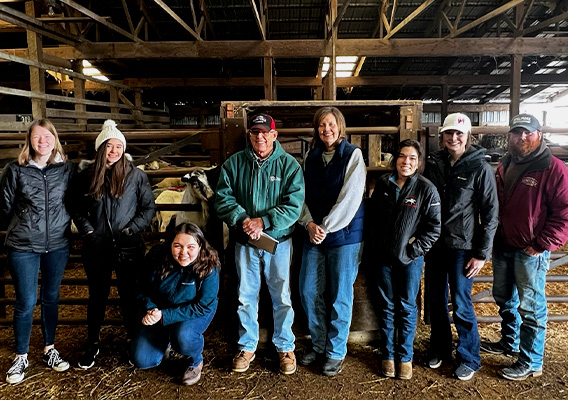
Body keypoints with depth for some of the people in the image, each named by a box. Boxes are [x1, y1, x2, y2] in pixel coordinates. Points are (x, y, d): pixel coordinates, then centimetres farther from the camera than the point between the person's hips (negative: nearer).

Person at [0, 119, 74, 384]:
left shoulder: (67, 169, -1)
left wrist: (62, 226, 9)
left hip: (58, 245, 2)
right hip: (23, 247, -2)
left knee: (51, 298, 13)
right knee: (26, 302, 4)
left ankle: (49, 349, 30)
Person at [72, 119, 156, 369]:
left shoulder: (135, 175, -3)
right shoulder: (86, 176, 3)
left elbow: (149, 207, -1)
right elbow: (77, 210, 10)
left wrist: (131, 229, -10)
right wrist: (87, 230, -4)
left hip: (128, 248, -1)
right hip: (96, 248, 2)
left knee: (129, 296, 9)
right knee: (97, 297, 15)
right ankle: (92, 343, 32)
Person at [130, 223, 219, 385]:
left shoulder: (208, 268, -26)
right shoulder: (156, 256, -18)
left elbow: (203, 306, -24)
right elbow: (143, 288, -2)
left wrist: (165, 316, -29)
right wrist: (150, 309, -21)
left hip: (196, 314, -3)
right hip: (159, 312, 3)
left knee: (182, 336, -35)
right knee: (141, 360, -7)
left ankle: (195, 362, 0)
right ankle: (166, 340, 27)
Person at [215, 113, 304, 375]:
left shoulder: (289, 165, -6)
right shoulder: (234, 163, 0)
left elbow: (293, 206, -12)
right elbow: (223, 198, -3)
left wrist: (263, 221, -21)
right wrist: (242, 219, -19)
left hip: (278, 241, -2)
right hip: (244, 242, 2)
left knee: (281, 297, 9)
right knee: (245, 297, 13)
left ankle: (285, 347, 29)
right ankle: (247, 346, 31)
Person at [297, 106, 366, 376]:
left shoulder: (353, 155, -5)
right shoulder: (311, 157, 10)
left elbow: (350, 197, -13)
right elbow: (303, 195, 7)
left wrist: (325, 228, -14)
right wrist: (309, 224, -9)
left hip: (344, 234, -5)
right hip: (314, 233, 5)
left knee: (340, 296, 3)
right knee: (308, 291, 8)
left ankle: (336, 351, 21)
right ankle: (318, 344, 28)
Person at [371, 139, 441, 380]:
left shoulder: (426, 189, -9)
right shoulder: (383, 184, 2)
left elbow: (434, 227, -8)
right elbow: (373, 215, 13)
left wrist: (414, 250, -11)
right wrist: (376, 243, 7)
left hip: (410, 258, -3)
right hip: (384, 256, 3)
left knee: (407, 307, 8)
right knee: (387, 306, 11)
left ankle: (405, 357, 23)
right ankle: (387, 355, 25)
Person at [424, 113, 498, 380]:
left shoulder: (480, 168, -7)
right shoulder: (433, 163, 4)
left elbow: (490, 213, -6)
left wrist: (481, 253, -9)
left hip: (462, 246, -4)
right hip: (434, 245, 4)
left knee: (461, 304, 2)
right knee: (436, 299, 13)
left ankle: (469, 359, 22)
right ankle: (439, 348, 33)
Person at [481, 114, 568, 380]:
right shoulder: (505, 165, 9)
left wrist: (542, 245, -17)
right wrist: (493, 237, 11)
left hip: (531, 251, -7)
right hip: (503, 246, 7)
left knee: (530, 307, 3)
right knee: (504, 298, 21)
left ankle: (531, 362, 19)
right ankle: (510, 343, 41)